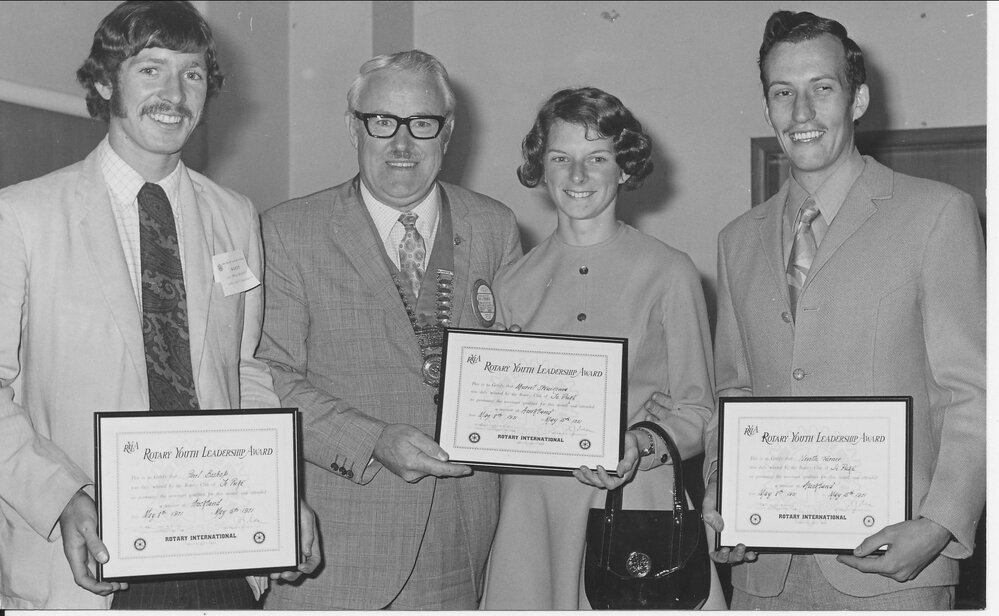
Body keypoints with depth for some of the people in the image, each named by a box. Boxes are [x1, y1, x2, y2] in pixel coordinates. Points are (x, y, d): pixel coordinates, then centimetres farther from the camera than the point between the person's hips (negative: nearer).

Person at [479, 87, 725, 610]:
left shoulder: (669, 273, 0)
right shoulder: (512, 283, 9)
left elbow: (697, 411, 2)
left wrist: (643, 445, -15)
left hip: (636, 506, -2)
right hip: (532, 509, 2)